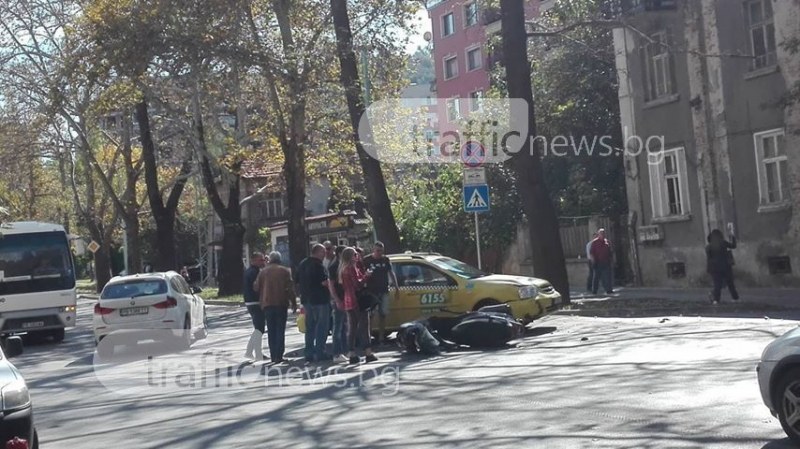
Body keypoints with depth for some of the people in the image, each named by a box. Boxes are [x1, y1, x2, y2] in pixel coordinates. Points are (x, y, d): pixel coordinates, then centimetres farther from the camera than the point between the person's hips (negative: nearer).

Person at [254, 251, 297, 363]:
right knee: (280, 330, 1)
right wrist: (293, 303, 0)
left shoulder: (263, 271, 5)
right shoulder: (285, 271, 0)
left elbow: (256, 287, 7)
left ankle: (273, 356, 6)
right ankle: (279, 356, -5)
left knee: (271, 331, 8)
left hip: (267, 304, 2)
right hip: (281, 304, -2)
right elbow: (290, 288, -5)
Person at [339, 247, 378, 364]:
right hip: (357, 301, -9)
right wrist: (367, 276, -4)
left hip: (348, 302, 9)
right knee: (364, 326, -5)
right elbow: (358, 284, -18)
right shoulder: (351, 268, -13)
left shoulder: (343, 269, 14)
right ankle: (368, 353, -6)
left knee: (352, 328, 8)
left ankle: (352, 355, 8)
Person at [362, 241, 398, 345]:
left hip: (384, 291, 4)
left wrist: (396, 288, 8)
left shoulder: (385, 260, 9)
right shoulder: (367, 260, -1)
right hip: (371, 292, -4)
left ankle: (381, 338, 13)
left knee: (383, 314, 6)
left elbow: (391, 273, 13)